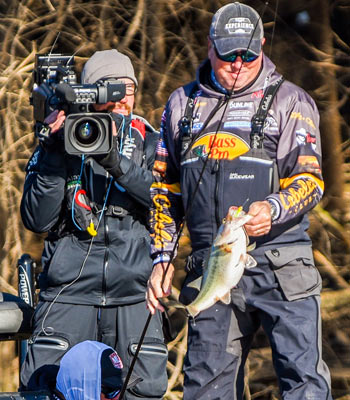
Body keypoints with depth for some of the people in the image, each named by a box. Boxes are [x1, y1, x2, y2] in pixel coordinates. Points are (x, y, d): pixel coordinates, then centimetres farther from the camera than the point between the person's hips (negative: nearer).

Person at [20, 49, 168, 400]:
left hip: (133, 293, 1)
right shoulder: (62, 141, 6)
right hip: (69, 289, -1)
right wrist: (54, 156, -13)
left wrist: (117, 163, -22)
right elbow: (37, 220, -2)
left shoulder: (147, 141, 9)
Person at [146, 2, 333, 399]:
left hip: (279, 266, -3)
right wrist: (161, 257, 11)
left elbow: (309, 178, -2)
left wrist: (272, 210, -23)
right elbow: (164, 190, 21)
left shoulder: (290, 102, 6)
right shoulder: (182, 104, 16)